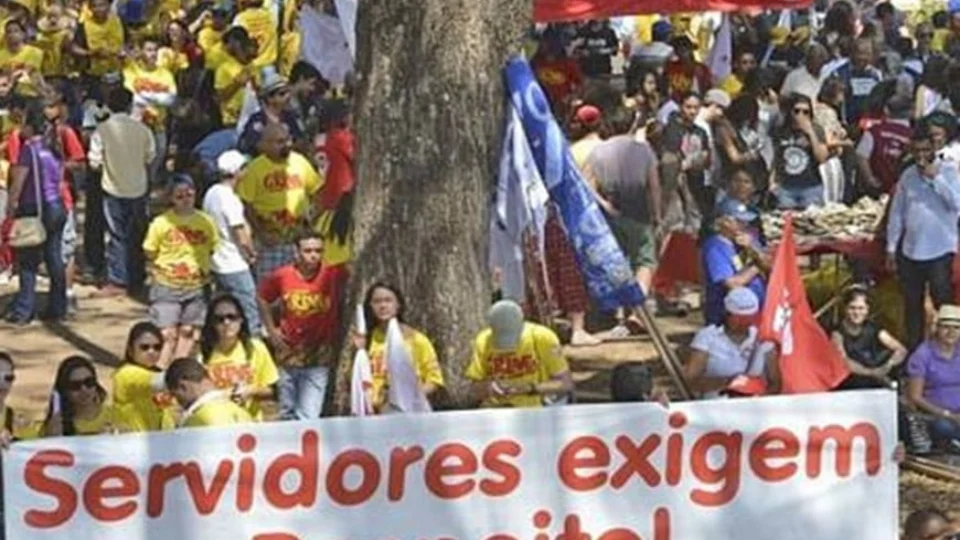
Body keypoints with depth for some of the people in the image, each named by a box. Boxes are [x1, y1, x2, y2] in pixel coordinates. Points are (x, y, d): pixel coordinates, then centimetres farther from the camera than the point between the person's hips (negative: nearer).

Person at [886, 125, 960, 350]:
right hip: (910, 252, 5)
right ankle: (913, 350, 26)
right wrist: (891, 247, 8)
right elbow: (897, 213, 11)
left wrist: (935, 178, -19)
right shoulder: (908, 175, 7)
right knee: (912, 305, 14)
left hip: (940, 252, -5)